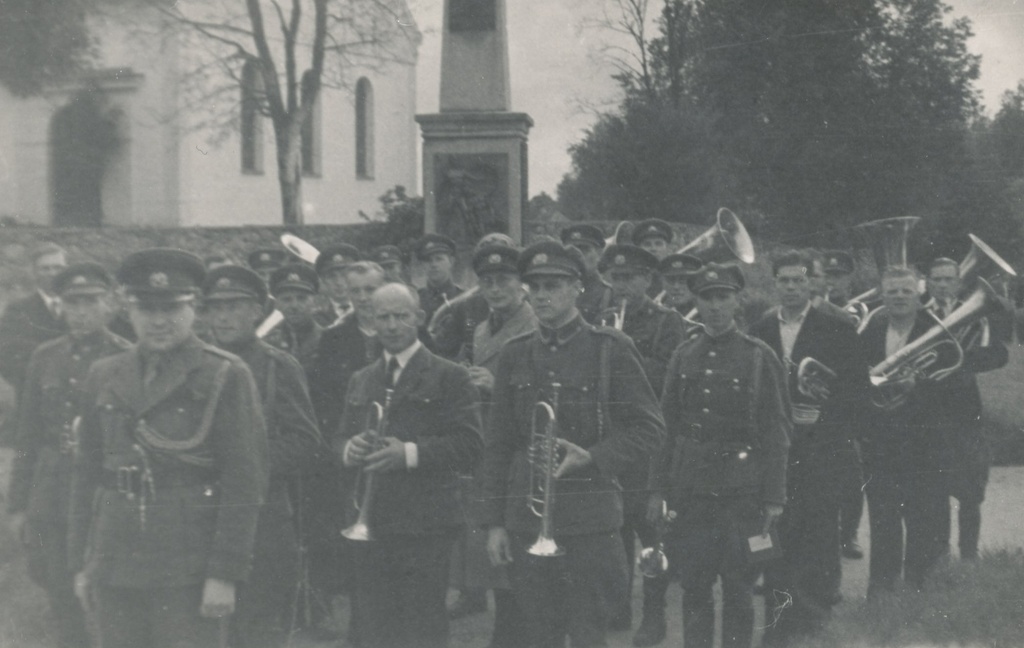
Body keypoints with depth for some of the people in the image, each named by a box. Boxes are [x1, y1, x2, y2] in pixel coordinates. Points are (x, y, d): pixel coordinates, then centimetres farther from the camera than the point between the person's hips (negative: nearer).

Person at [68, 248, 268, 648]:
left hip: (190, 571, -4)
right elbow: (86, 473, 16)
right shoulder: (104, 377, 13)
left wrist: (225, 574, -11)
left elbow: (245, 480, -6)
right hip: (115, 568, 4)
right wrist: (80, 562, 11)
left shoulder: (226, 377, -2)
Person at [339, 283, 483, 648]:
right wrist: (349, 449, -6)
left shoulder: (449, 377, 0)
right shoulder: (361, 381, 18)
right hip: (369, 526, 5)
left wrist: (410, 453, -20)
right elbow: (342, 439, 18)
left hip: (424, 530, -5)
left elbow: (468, 446, -8)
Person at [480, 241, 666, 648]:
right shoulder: (515, 355, 9)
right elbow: (498, 445, 11)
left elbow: (650, 429, -2)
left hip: (590, 520, -3)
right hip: (526, 520, 3)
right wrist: (494, 522, 6)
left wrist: (590, 457, -16)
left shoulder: (611, 349, -1)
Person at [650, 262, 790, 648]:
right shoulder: (683, 357, 9)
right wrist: (659, 489, 6)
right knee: (694, 588, 6)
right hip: (690, 492, 3)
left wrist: (773, 497, -6)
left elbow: (775, 433, -1)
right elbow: (667, 426, 10)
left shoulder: (760, 357, -1)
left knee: (738, 588, 2)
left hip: (742, 491, -3)